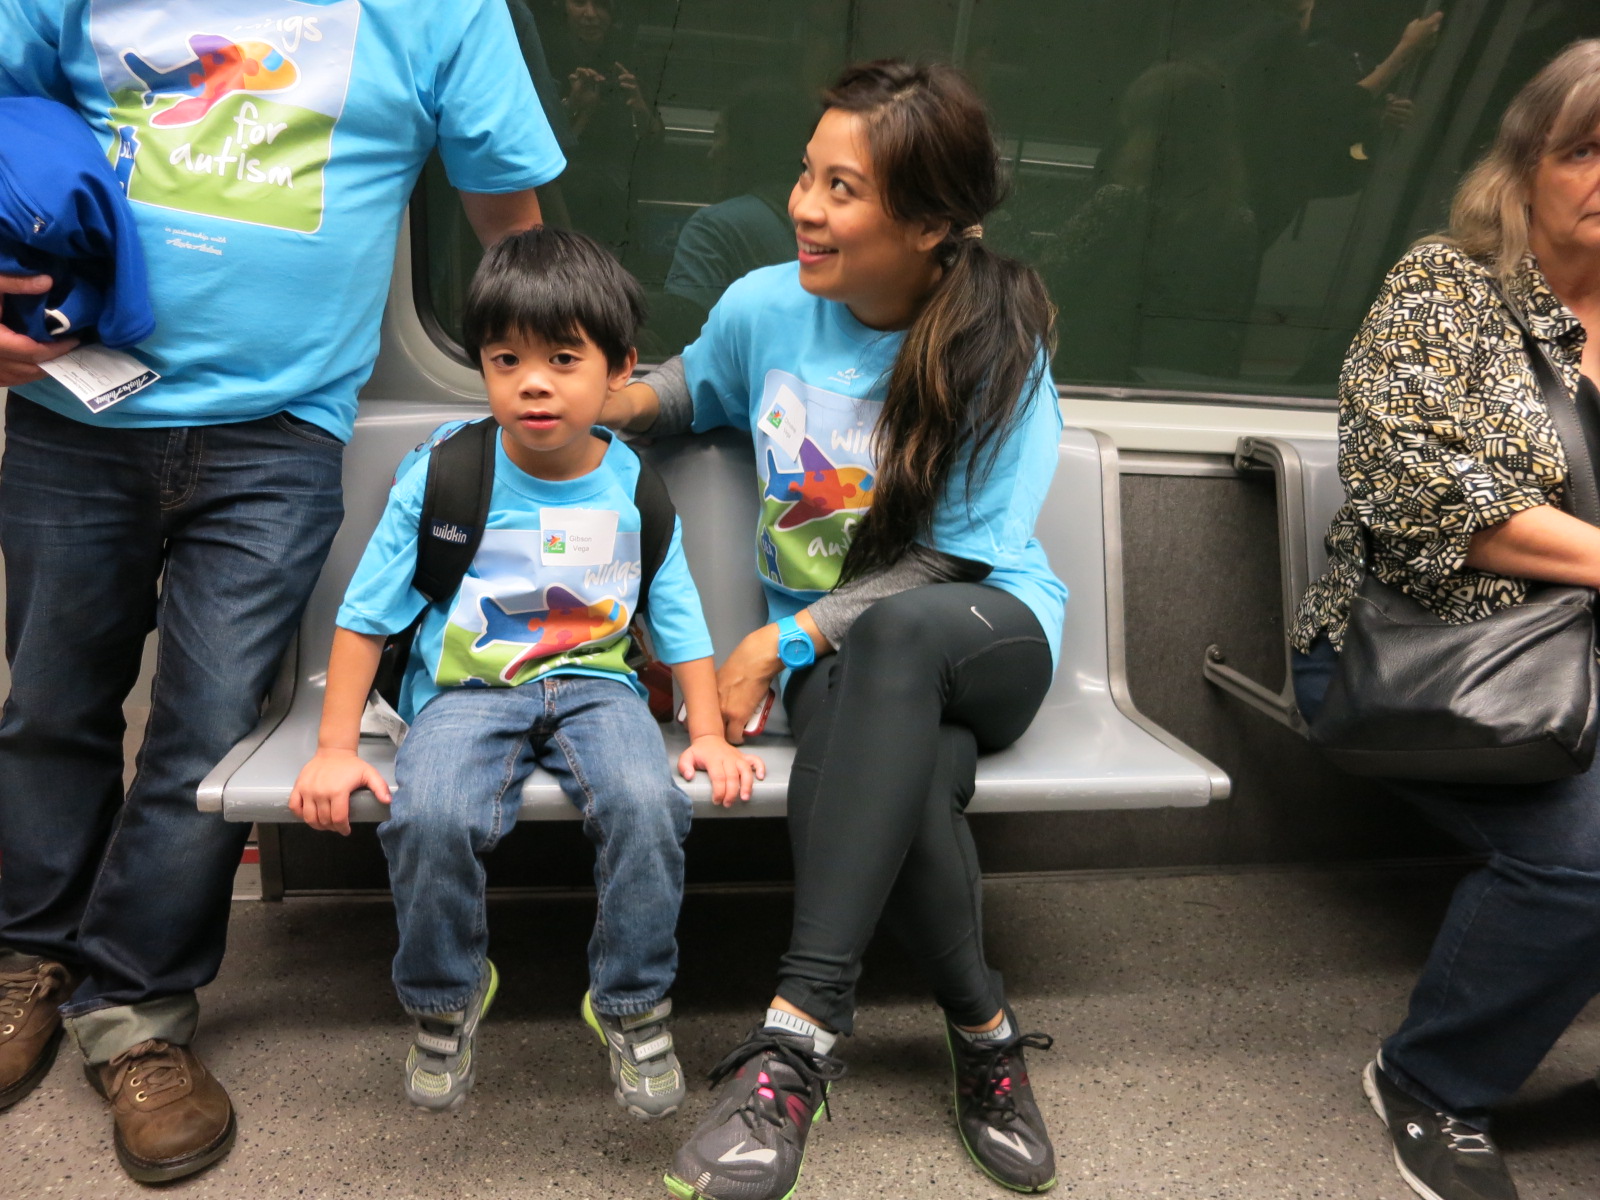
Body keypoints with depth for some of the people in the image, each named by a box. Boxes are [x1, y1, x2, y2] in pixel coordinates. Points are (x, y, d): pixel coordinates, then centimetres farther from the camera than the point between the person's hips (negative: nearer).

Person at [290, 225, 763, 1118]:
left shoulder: (634, 488, 1)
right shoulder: (441, 474, -4)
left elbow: (679, 619, 7)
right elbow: (366, 615, 1)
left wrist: (710, 735, -5)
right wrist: (336, 749, -4)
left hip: (595, 685, 1)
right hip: (466, 690, 0)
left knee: (649, 805, -29)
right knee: (430, 818, -30)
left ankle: (633, 1004, -2)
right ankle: (446, 998, 3)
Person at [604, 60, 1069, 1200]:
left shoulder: (999, 348, -11)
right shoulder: (767, 306, -1)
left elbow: (944, 563, -11)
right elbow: (694, 387, 23)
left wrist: (785, 643, -17)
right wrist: (619, 399, -1)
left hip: (991, 633, -2)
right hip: (836, 651, 2)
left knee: (895, 635, -41)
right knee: (903, 777, -36)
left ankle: (802, 1020, -35)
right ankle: (986, 1029, -9)